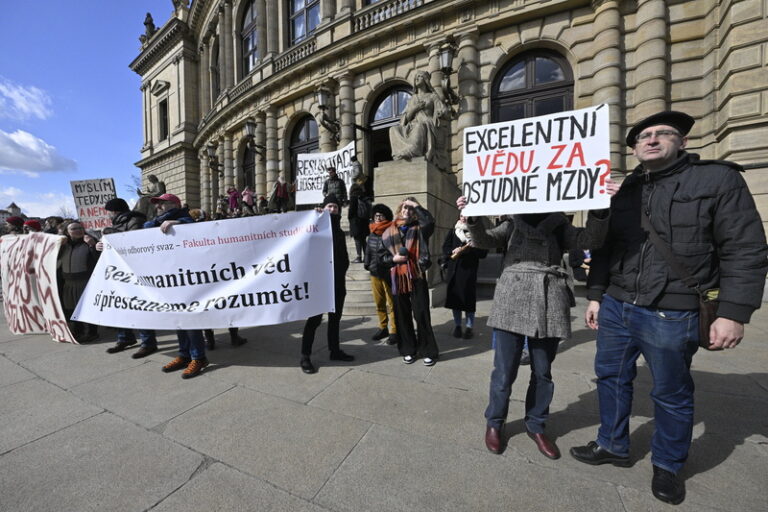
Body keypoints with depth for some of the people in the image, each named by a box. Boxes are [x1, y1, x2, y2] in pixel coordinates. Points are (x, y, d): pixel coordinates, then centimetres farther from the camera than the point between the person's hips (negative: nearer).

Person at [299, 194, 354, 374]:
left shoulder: (339, 231, 16)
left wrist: (342, 271, 3)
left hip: (338, 281, 6)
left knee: (335, 317, 12)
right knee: (315, 318, -5)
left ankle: (334, 350, 23)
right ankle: (305, 357, 3)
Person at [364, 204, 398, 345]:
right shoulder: (372, 233, 13)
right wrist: (367, 263, 8)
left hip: (389, 273, -6)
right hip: (375, 273, 7)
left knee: (391, 304, 1)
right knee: (379, 303, 13)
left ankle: (394, 332, 10)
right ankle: (383, 328, 26)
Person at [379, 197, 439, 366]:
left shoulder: (419, 229, 5)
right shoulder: (389, 232, 9)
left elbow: (430, 221, -18)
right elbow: (382, 256, 11)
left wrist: (416, 205, -9)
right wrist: (394, 259, -8)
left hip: (417, 276, -2)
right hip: (398, 278, 3)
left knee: (421, 314, 1)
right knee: (402, 315, 9)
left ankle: (428, 351, 15)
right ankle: (408, 350, 23)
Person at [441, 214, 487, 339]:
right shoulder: (453, 231, 11)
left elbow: (483, 252, -3)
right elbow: (445, 247, 6)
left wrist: (469, 250, -17)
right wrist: (453, 251, -14)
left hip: (469, 269, -3)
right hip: (453, 269, 3)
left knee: (469, 297, 0)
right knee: (454, 296, 4)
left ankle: (469, 327, 14)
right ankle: (457, 326, 17)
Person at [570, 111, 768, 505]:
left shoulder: (718, 179, -1)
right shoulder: (621, 192, 10)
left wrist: (733, 312, -12)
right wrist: (595, 296, 9)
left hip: (671, 314, -4)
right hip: (615, 307, 4)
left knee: (671, 393, 13)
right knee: (611, 377, 14)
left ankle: (668, 465, 37)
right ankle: (612, 445, 35)